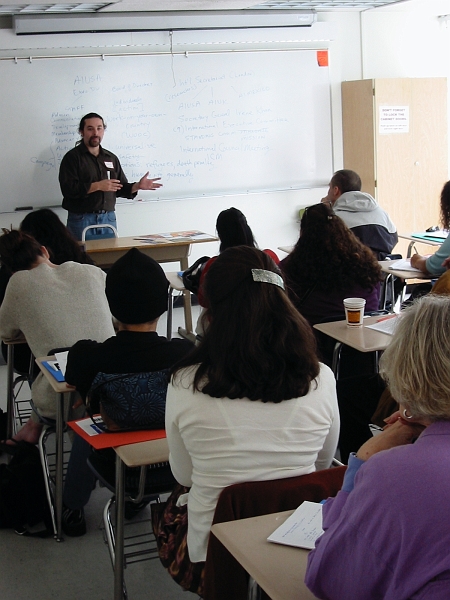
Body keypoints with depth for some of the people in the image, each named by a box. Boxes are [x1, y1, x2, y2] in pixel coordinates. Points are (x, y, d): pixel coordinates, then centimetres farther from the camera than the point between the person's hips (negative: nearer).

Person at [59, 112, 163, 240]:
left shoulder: (111, 158, 15)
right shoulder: (72, 157, -2)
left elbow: (121, 188, 17)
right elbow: (68, 189, -14)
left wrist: (137, 186, -2)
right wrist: (97, 186, -19)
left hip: (108, 218, 5)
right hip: (81, 219, -5)